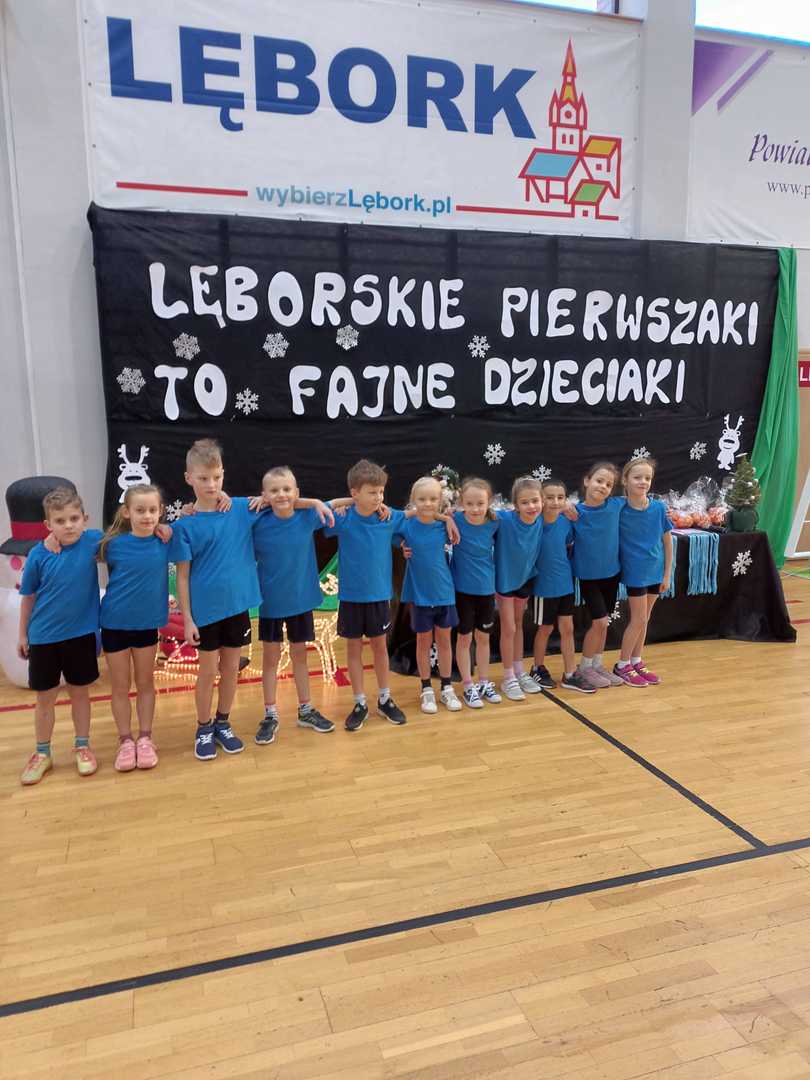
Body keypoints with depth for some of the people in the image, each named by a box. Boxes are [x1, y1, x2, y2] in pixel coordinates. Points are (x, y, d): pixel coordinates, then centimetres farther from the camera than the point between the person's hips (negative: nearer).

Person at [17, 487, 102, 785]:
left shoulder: (93, 540, -13)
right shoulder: (39, 555, -12)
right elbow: (28, 597, 0)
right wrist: (22, 634, 7)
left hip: (81, 634, 0)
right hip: (43, 637, 0)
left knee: (80, 693, 14)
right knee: (45, 698, 13)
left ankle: (82, 746, 32)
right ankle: (42, 753, 30)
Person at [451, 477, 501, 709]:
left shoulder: (494, 523, -9)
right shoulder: (455, 521, -16)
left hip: (487, 589, 3)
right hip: (462, 589, -3)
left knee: (483, 637, 16)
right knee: (464, 638, 8)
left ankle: (484, 682, 31)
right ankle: (468, 686, 21)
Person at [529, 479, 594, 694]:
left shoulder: (566, 523, -6)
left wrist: (565, 570, 7)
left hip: (566, 584, 4)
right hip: (545, 586, -4)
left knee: (567, 628, 11)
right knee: (545, 629, 11)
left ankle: (570, 675, 22)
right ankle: (538, 669, 32)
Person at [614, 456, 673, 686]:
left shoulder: (659, 508, -6)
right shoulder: (619, 510, -13)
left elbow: (667, 541, 2)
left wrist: (667, 574, 3)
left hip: (655, 572, 4)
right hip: (635, 572, -4)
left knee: (643, 620, 14)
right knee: (638, 620, 0)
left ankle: (636, 662, 28)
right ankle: (622, 666, 16)